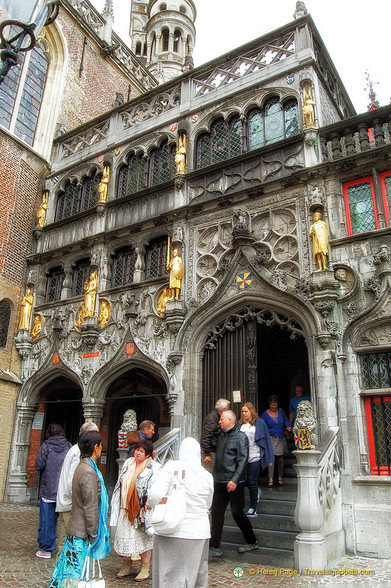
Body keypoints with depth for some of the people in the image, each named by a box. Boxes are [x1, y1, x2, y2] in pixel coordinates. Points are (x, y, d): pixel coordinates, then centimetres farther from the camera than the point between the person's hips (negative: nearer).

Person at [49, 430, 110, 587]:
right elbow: (90, 507, -21)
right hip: (82, 533, -9)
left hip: (75, 528, 9)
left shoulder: (81, 467, 10)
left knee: (70, 571, 17)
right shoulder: (89, 471, -22)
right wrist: (93, 535, -14)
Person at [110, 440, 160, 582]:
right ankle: (126, 566, 26)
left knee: (144, 536, 2)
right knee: (125, 535, 10)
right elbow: (121, 484, 16)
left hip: (143, 509, -5)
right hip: (127, 508, 5)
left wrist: (149, 501, -25)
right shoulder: (128, 463, 9)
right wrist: (122, 505, 14)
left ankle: (145, 568, 15)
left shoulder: (153, 467, -8)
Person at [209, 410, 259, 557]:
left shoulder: (240, 437, -10)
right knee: (216, 512, 5)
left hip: (234, 483, -7)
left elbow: (243, 461, -16)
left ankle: (252, 542, 21)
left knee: (237, 512, 1)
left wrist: (235, 480, -22)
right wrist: (215, 477, 17)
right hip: (220, 482, 7)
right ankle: (215, 547, 13)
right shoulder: (221, 436, 13)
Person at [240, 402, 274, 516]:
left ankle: (253, 508, 15)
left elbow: (267, 439, -1)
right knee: (245, 480, 7)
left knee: (252, 482, 0)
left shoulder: (260, 423, -3)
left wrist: (270, 458, -5)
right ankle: (256, 492, 38)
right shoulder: (241, 424, 8)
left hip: (255, 456, -4)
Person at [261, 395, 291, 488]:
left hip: (281, 439, 3)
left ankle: (280, 478, 18)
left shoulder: (281, 411, 6)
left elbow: (286, 420, 13)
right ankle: (270, 479, -9)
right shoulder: (265, 414, -1)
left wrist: (288, 426, -7)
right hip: (271, 438, -3)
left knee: (280, 459, 7)